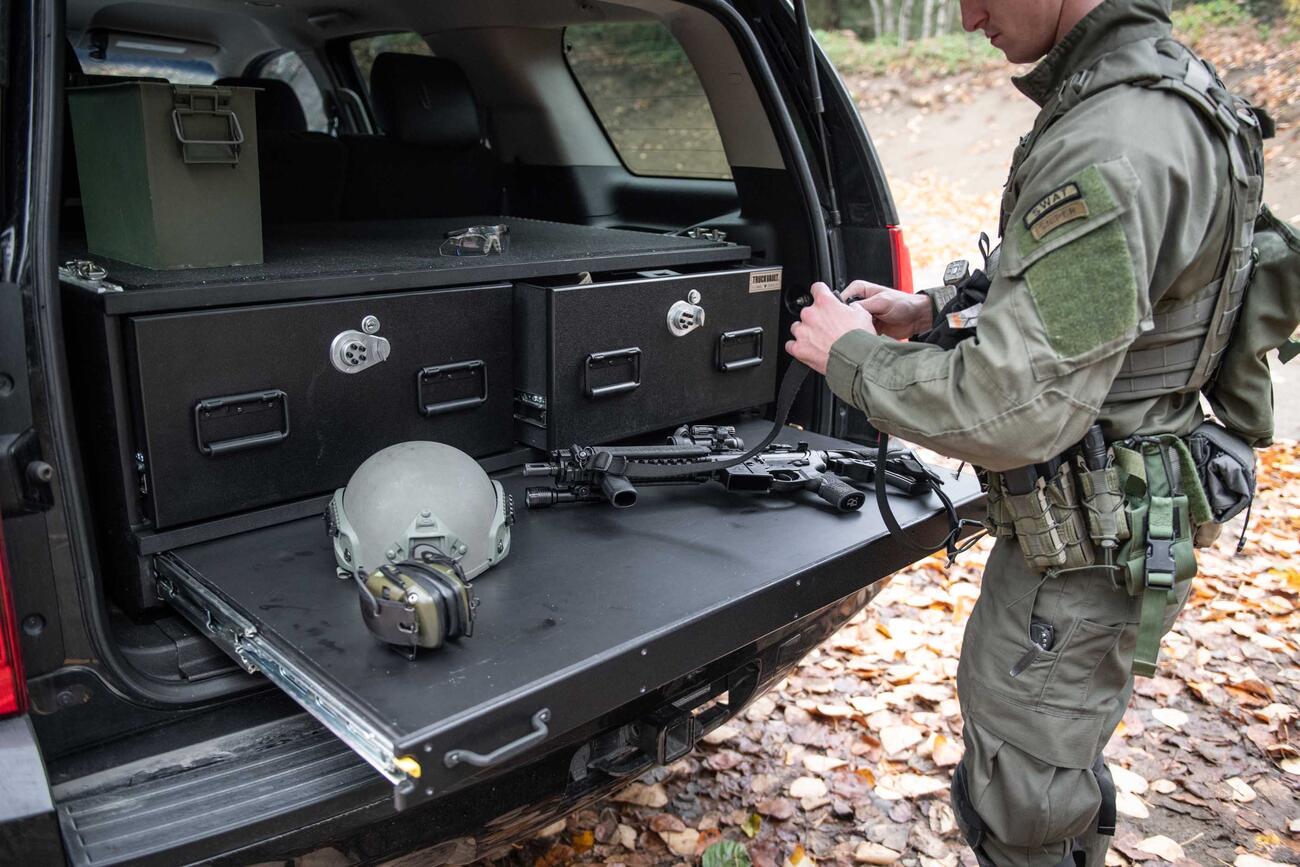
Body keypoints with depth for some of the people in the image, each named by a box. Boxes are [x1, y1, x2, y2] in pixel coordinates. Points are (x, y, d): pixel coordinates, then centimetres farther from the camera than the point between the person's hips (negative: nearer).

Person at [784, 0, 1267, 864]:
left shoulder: (1111, 151, -29)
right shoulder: (1163, 89, 6)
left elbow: (1014, 414, -31)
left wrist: (853, 355, -16)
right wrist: (934, 312, 8)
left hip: (1079, 559, -10)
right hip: (1111, 524, 10)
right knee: (1065, 768, 31)